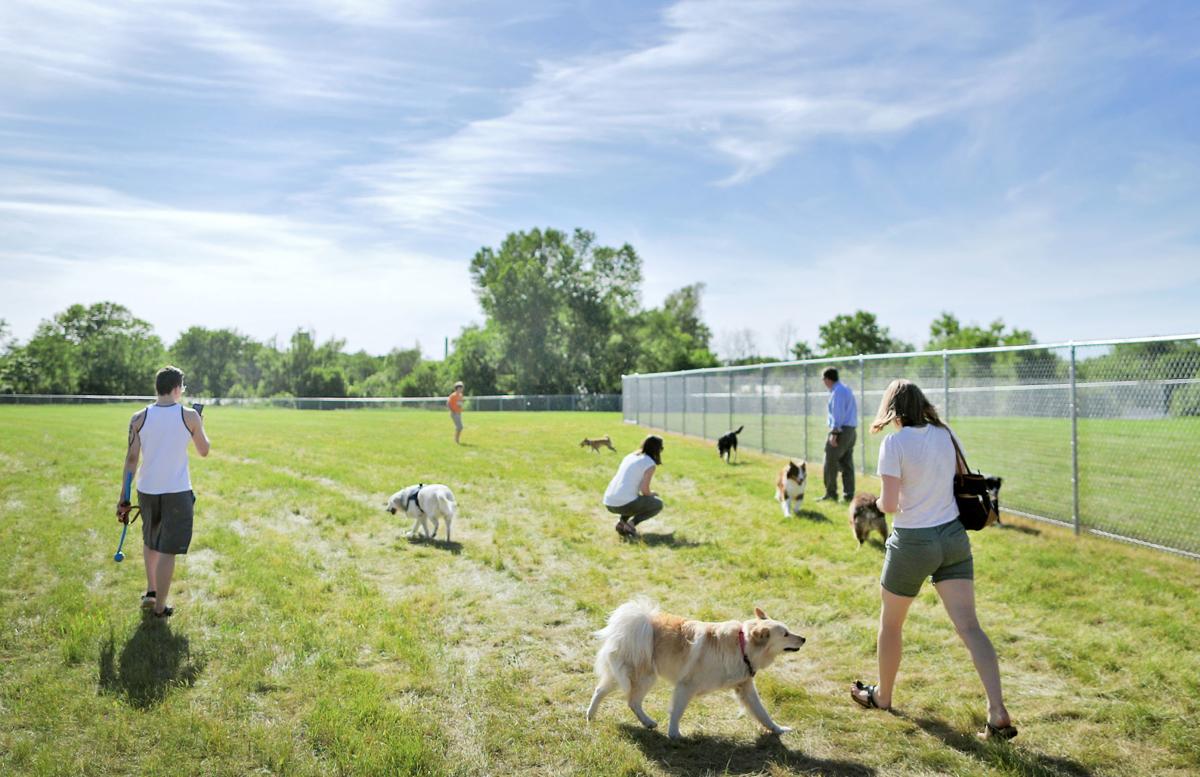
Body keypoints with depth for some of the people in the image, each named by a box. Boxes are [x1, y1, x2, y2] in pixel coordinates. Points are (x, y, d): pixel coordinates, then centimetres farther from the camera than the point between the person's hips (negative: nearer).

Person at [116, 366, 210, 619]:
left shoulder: (139, 418, -2)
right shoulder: (189, 416, -7)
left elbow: (131, 458, -2)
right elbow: (204, 451, 5)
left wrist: (123, 496, 4)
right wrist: (201, 426, 23)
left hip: (147, 490, 3)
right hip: (177, 492, -3)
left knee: (150, 542, 26)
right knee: (167, 551, 3)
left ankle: (150, 592, 26)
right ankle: (159, 607, 8)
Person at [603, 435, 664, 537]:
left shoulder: (630, 457, 19)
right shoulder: (650, 464, -5)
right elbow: (644, 490, -11)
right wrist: (652, 494, 12)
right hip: (625, 504, -7)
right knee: (658, 504, 16)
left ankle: (622, 522, 12)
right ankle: (631, 523, -3)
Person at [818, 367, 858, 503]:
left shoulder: (837, 391, -13)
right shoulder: (846, 389, 18)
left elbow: (838, 413, -20)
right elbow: (853, 410, 19)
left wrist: (834, 433, -22)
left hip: (841, 430, -10)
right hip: (851, 430, 10)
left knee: (830, 462, -3)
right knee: (846, 463, 8)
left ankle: (831, 493, -1)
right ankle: (849, 495, 7)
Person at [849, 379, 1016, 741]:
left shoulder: (894, 443, -16)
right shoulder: (945, 434, 2)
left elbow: (890, 504, -18)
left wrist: (879, 502, 3)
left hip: (913, 542, -5)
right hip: (953, 537, 5)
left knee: (890, 622, 17)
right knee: (969, 626, 1)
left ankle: (882, 696, 33)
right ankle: (998, 711, -9)